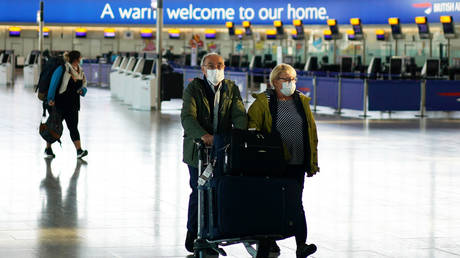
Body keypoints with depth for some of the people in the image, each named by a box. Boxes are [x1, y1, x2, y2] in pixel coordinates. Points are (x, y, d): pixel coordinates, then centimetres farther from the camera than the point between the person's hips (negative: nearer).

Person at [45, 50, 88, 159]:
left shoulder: (80, 72, 9)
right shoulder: (62, 69, -12)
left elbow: (83, 87, 16)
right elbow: (53, 84, -15)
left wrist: (82, 90, -9)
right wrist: (50, 99, -23)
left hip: (73, 106, 5)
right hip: (60, 104, -5)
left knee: (73, 128, -2)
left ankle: (79, 150, -12)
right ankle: (48, 148, 21)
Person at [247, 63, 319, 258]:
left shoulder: (302, 101, 12)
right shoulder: (263, 102, 0)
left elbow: (311, 132, 15)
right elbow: (251, 127, -4)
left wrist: (313, 162, 12)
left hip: (297, 163, 2)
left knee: (296, 202, -2)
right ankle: (269, 242, 15)